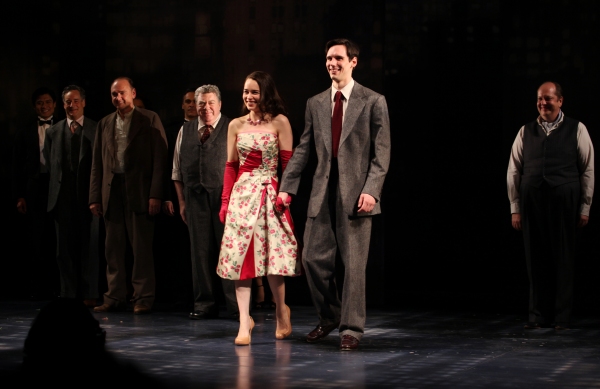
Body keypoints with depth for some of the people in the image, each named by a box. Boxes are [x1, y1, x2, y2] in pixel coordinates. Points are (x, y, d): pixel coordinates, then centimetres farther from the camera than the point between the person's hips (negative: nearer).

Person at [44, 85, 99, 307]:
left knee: (89, 247, -1)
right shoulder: (54, 132, 10)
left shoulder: (96, 129, 3)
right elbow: (50, 164, 11)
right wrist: (57, 187, 2)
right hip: (63, 197, 2)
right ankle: (69, 295, 7)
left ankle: (89, 295, 3)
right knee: (65, 248, 3)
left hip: (88, 195, -2)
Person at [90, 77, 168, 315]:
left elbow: (160, 159, -4)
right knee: (113, 248, 6)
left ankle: (143, 298, 2)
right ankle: (115, 297, 11)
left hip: (139, 192, -4)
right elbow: (97, 164, 14)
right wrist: (95, 197, 6)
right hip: (111, 191, 4)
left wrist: (156, 194, -12)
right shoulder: (104, 124, 15)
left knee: (141, 246, -3)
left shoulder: (150, 120, 2)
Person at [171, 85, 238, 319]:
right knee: (201, 252, 6)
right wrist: (182, 201, 10)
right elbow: (177, 170, 16)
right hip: (196, 198, 4)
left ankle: (236, 306, 1)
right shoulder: (185, 131, 15)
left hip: (225, 197, -4)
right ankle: (204, 305, 13)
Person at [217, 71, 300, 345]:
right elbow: (231, 166, 11)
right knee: (240, 256, -4)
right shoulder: (236, 125, 10)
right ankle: (245, 323, -2)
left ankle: (281, 310, 23)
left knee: (272, 255, -2)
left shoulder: (279, 122, 1)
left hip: (270, 194, -3)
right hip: (242, 194, 3)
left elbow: (288, 163, -2)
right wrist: (225, 201, 4)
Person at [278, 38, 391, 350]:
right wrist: (287, 187, 5)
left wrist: (371, 190, -14)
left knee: (354, 263, -2)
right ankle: (328, 318, 24)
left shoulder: (373, 102, 0)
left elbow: (381, 152, -3)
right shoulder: (315, 104, 12)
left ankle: (351, 328, 7)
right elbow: (303, 149, 13)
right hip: (323, 193, 4)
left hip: (356, 193, -4)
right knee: (313, 258, 4)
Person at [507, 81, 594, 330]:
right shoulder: (525, 132, 9)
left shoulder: (577, 130, 3)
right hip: (532, 206, 2)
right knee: (536, 260, 4)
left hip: (564, 206, -2)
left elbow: (588, 170, 3)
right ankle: (538, 316, 13)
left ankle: (561, 317, 13)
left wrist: (585, 207, -1)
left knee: (563, 260, 3)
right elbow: (513, 172, 9)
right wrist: (515, 208, 4)